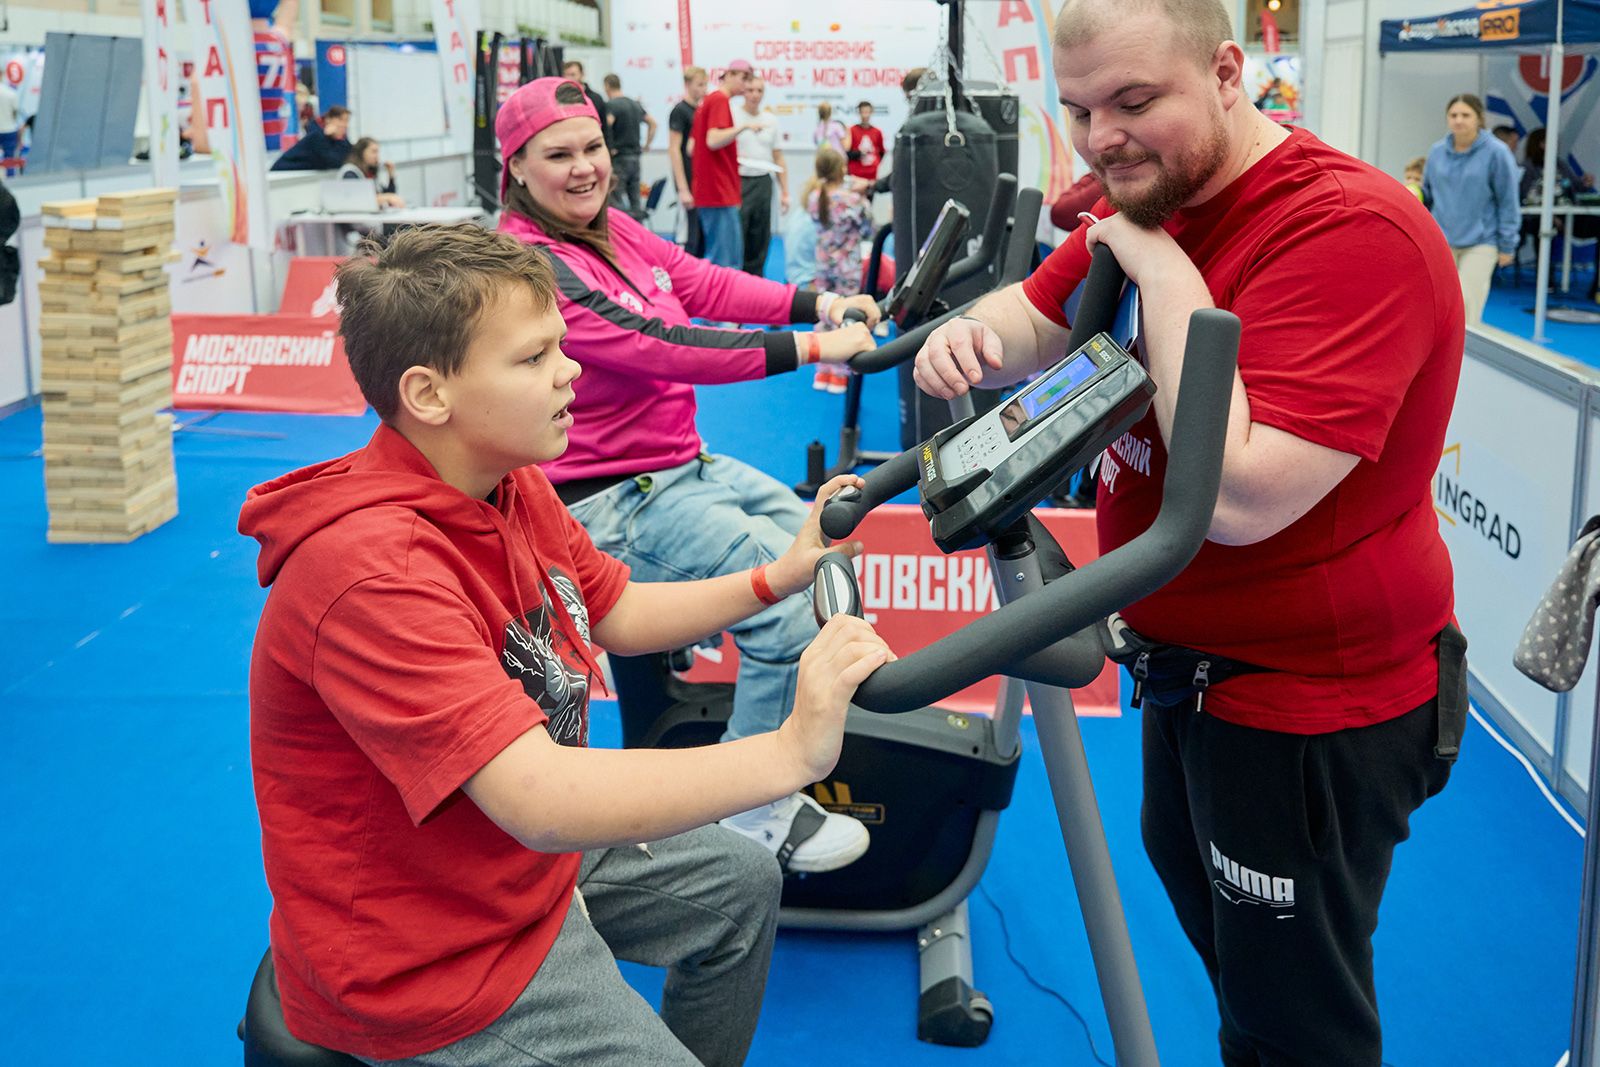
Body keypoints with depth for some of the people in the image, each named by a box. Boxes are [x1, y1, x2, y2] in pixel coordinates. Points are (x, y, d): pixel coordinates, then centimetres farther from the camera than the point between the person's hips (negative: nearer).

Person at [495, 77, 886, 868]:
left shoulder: (613, 231, 9)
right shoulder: (530, 264, -20)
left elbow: (704, 284, 2)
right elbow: (660, 346, -27)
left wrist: (820, 304, -13)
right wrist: (811, 349, -29)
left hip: (680, 465, 10)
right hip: (606, 503, -10)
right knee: (792, 595, -20)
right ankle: (755, 809, -8)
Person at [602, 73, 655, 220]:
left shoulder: (611, 105, -10)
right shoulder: (635, 104, 14)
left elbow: (606, 124, -27)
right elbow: (652, 123, 21)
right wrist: (647, 145, 21)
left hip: (618, 158, -7)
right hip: (635, 156, 7)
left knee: (617, 202, -7)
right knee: (635, 200, 9)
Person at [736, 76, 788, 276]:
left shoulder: (771, 120, 11)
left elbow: (778, 158, 14)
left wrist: (784, 192, 11)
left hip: (763, 183, 5)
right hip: (739, 183, -5)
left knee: (760, 239, 8)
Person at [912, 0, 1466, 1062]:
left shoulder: (1351, 231, -30)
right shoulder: (1147, 201, 0)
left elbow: (1241, 493, -38)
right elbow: (1039, 319, 8)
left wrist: (1165, 272, -31)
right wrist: (973, 335, -16)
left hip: (1307, 703, -9)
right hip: (1189, 660, 10)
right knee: (1190, 881, 31)